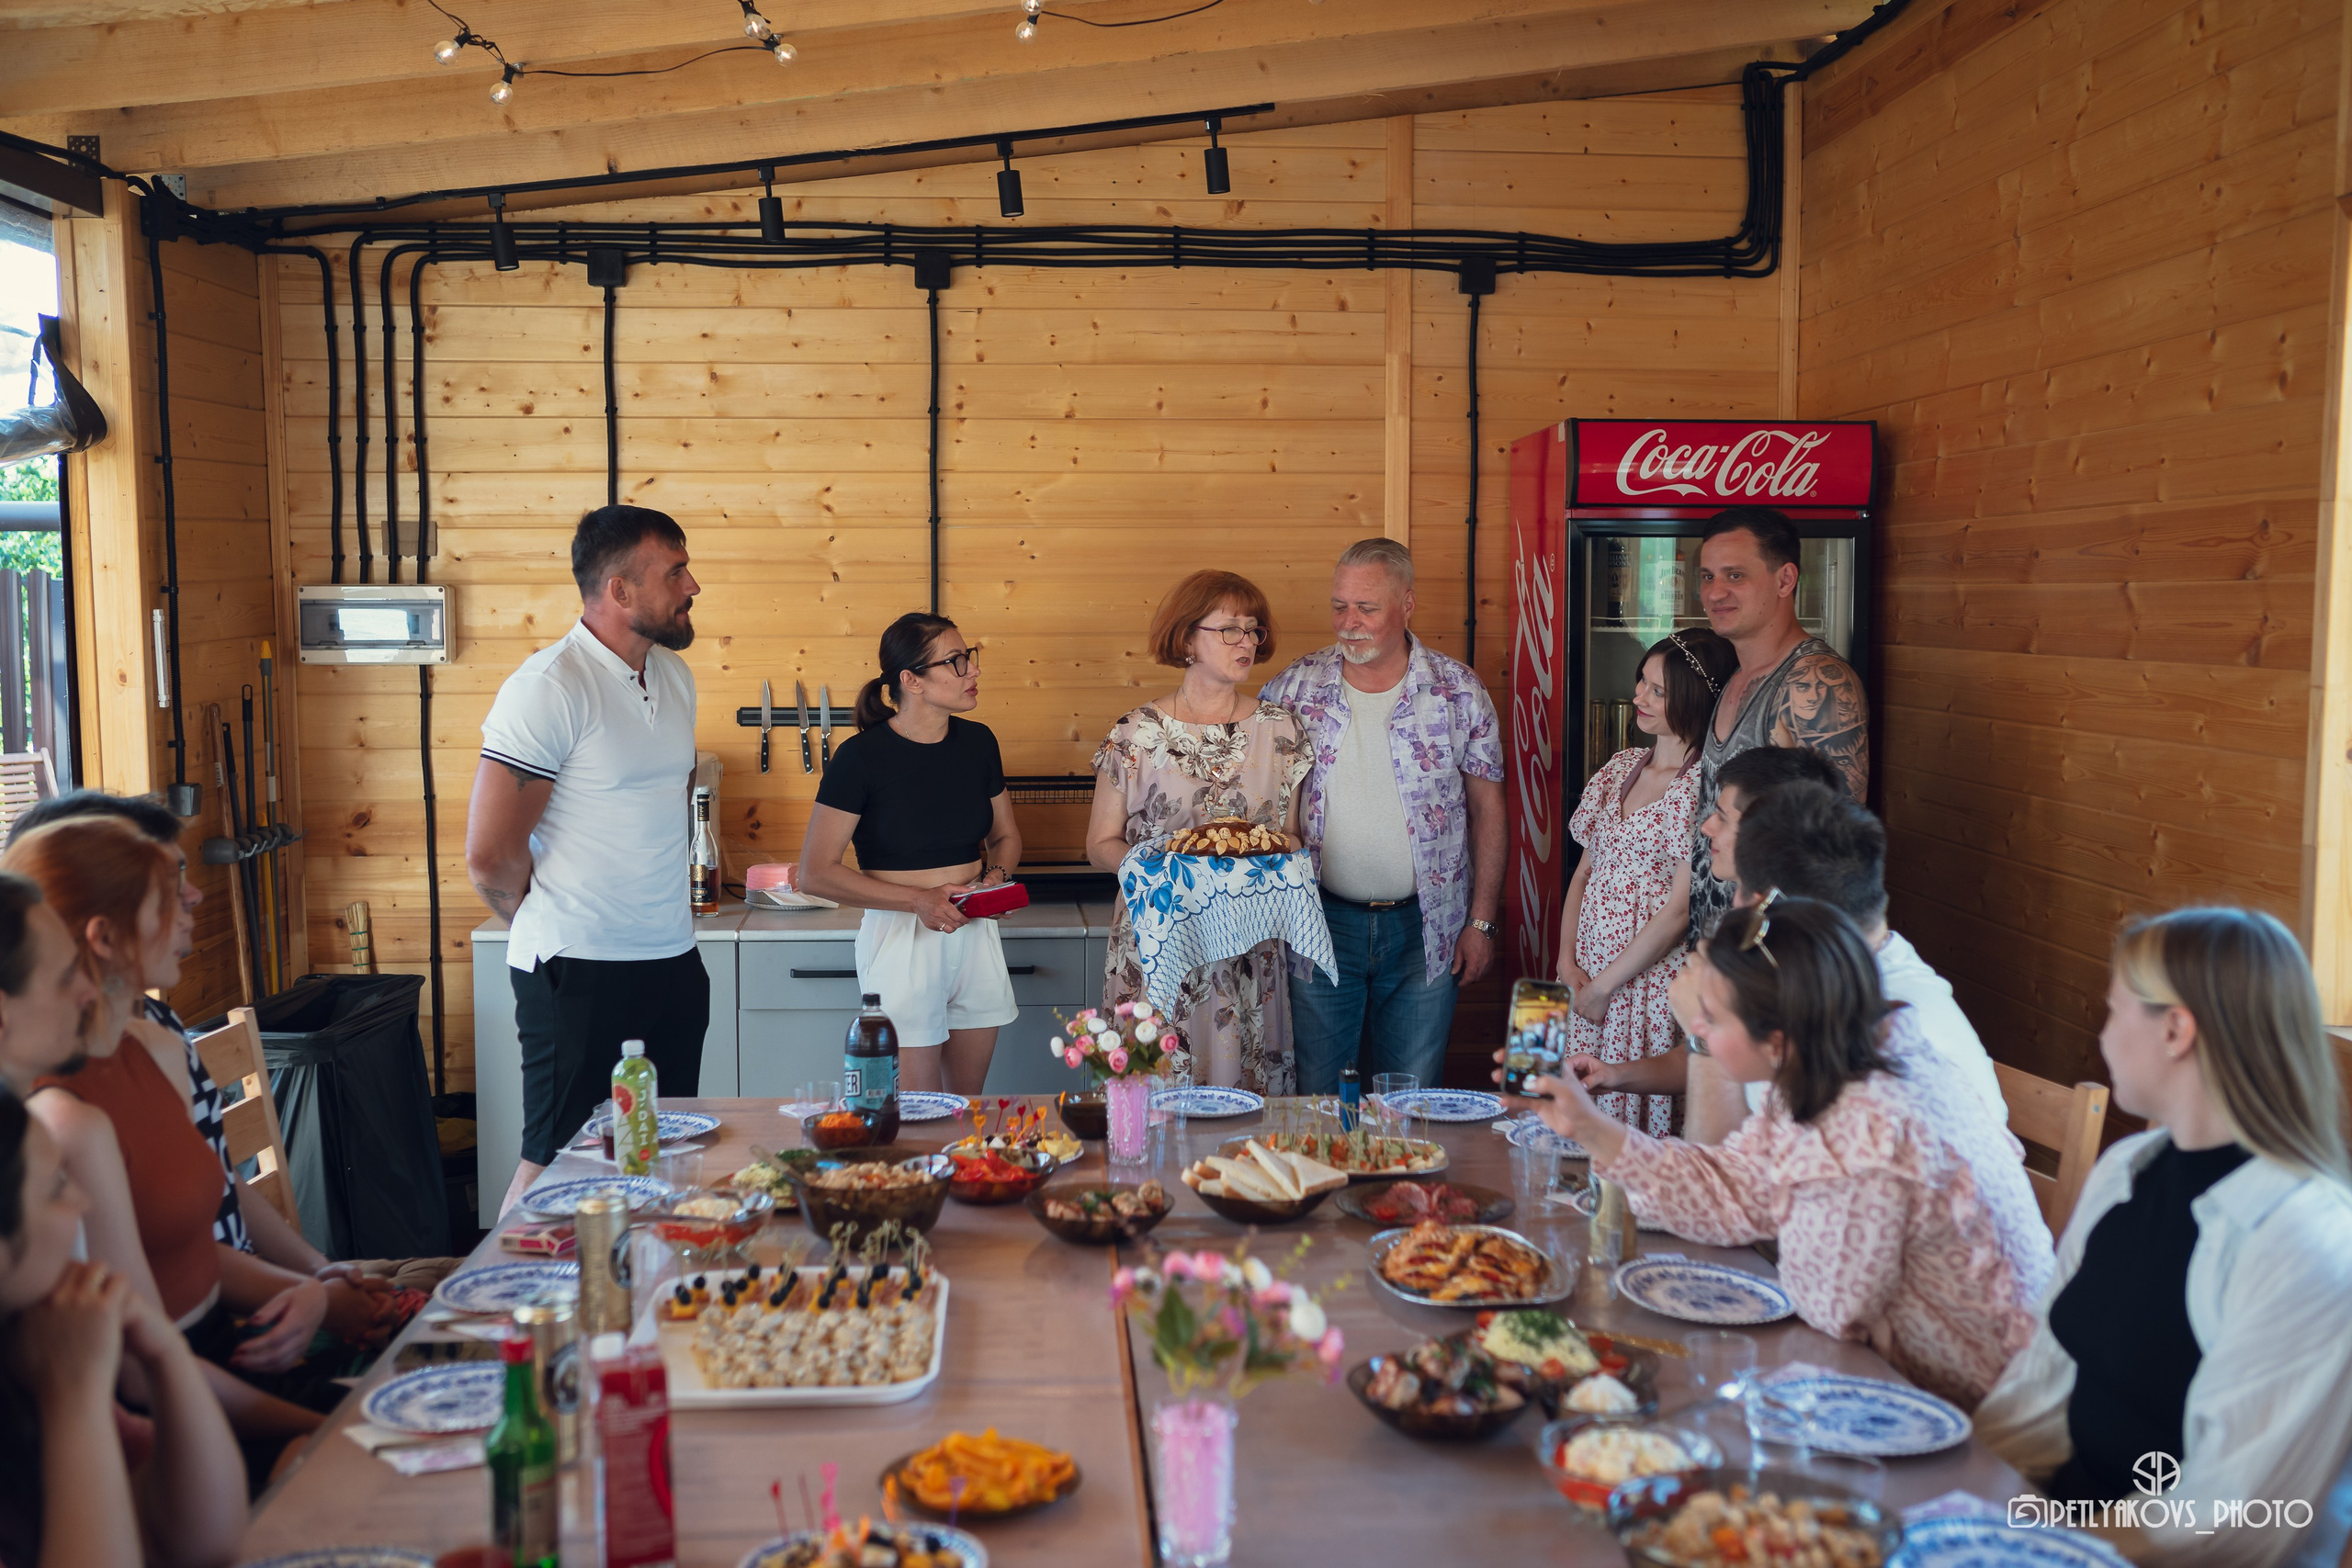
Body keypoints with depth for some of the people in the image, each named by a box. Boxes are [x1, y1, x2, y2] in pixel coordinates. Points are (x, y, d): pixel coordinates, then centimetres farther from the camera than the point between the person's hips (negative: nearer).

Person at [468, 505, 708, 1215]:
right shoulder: (550, 687, -15)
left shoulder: (675, 676, 9)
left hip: (674, 961, 7)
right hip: (581, 971, -7)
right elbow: (490, 857, -15)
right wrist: (558, 929, 0)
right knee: (556, 1167, 2)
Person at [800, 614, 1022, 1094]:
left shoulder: (978, 741, 5)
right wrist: (918, 900, -18)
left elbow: (1005, 835, 20)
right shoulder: (861, 756, -12)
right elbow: (816, 873, -12)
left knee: (968, 1105, 14)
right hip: (901, 940, -5)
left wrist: (997, 875, -3)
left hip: (975, 935, 5)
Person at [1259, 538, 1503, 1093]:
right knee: (1310, 1101, 7)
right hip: (1320, 923, 0)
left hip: (1425, 931, 0)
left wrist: (1482, 920, 0)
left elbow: (1487, 807, 3)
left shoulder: (1458, 690, -2)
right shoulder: (1293, 689, -1)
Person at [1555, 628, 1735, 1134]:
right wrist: (1567, 959, 1)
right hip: (1587, 973, 6)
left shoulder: (1705, 788, -11)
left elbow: (1680, 909, -14)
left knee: (1642, 1125, -1)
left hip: (1654, 977, -6)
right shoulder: (1622, 766, 10)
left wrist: (1604, 985, -9)